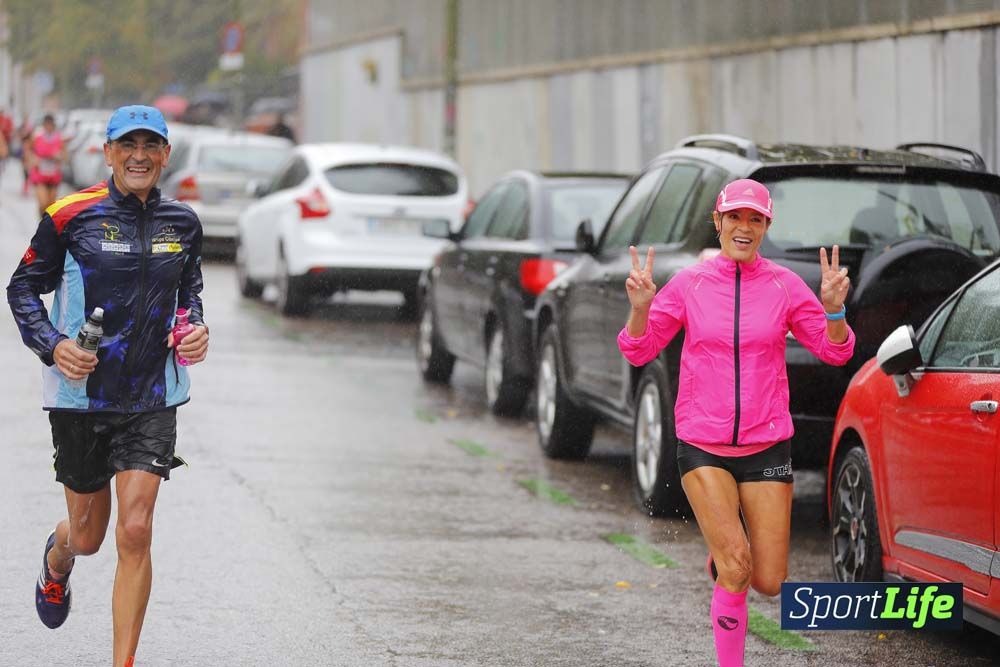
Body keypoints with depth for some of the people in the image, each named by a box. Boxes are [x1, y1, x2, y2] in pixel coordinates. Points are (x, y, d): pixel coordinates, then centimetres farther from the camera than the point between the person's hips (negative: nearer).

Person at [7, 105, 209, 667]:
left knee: (135, 531, -11)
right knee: (88, 536, 12)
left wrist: (196, 330, 2)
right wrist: (53, 346, -14)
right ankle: (57, 560, 52)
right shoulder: (72, 216, -8)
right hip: (82, 394, -2)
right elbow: (23, 288, 0)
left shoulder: (182, 223, 5)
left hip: (153, 399, 2)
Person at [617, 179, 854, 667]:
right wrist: (640, 308, -15)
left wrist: (833, 308, -17)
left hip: (767, 445, 2)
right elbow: (639, 352, 4)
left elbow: (835, 352, 2)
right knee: (735, 568, -16)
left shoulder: (785, 286, 1)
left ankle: (724, 552, 35)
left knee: (769, 584, 2)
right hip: (702, 447, -1)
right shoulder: (689, 284, 0)